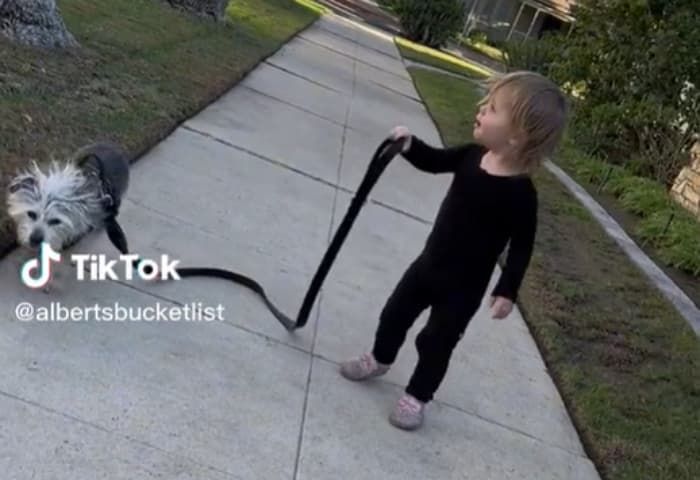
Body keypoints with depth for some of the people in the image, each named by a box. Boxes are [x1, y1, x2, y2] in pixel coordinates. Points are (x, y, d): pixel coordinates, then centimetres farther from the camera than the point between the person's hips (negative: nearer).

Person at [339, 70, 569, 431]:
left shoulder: (520, 192, -25)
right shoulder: (473, 155, -8)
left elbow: (522, 246, -17)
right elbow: (434, 162, 7)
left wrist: (507, 290, -16)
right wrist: (410, 145, -11)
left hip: (465, 286, -6)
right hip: (429, 262, 7)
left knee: (436, 342, 8)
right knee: (396, 313, 21)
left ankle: (416, 397, 31)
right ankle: (379, 359, 49)